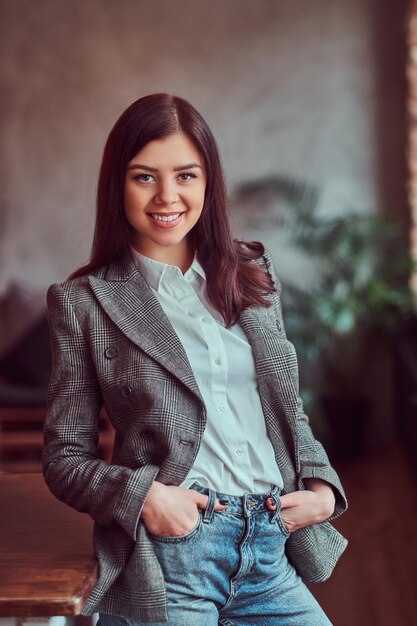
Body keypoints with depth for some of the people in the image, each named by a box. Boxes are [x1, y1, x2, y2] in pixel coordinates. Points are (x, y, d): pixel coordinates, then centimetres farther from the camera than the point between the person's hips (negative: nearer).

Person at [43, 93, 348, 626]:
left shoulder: (253, 277, 10)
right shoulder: (83, 302, -1)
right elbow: (64, 458, 1)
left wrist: (321, 486, 2)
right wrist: (141, 496, -15)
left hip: (271, 555, 4)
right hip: (167, 566, -3)